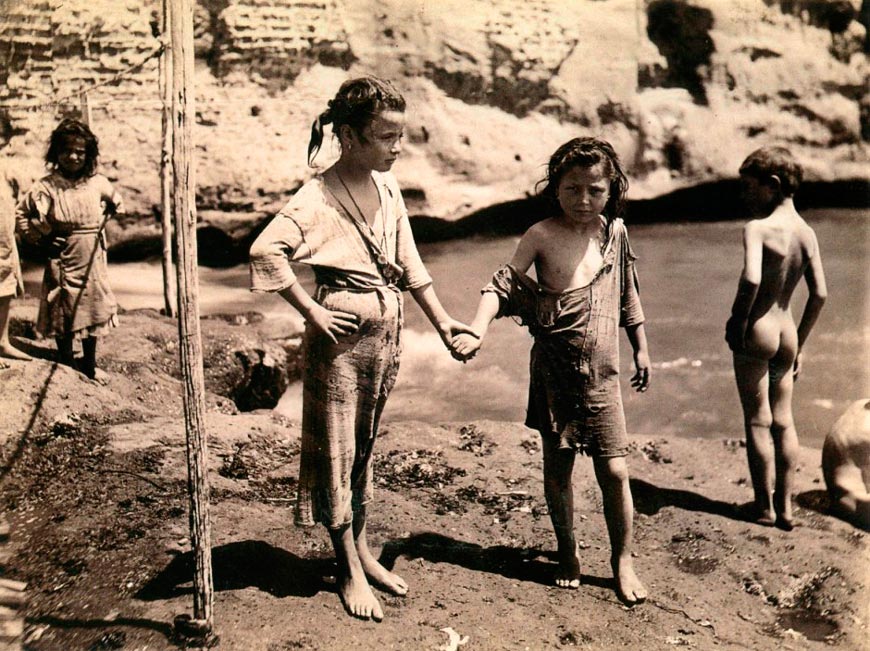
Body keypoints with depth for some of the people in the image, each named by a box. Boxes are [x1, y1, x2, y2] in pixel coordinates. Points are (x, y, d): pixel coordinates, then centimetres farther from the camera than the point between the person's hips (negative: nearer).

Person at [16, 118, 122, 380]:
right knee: (64, 316, 3)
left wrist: (103, 224, 7)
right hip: (63, 260, -3)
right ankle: (67, 369, 17)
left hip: (93, 260, 3)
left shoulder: (98, 183, -1)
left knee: (93, 311, 13)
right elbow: (22, 214, 0)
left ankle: (90, 366, 29)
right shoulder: (46, 187, -9)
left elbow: (116, 204, 19)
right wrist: (40, 240, -7)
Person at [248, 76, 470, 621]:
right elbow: (266, 250, -28)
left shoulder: (388, 186, 6)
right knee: (337, 448, 6)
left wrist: (441, 319, 11)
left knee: (365, 445, 18)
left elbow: (409, 260, 13)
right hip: (344, 333, -7)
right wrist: (312, 311, -22)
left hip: (389, 330, 7)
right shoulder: (321, 196, -16)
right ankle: (350, 571, 19)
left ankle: (362, 550, 33)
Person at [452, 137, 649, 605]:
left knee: (614, 470, 0)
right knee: (557, 467, 10)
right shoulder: (542, 236, -8)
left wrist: (641, 349, 20)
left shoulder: (614, 232, 3)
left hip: (603, 373, 2)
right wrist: (477, 332, -27)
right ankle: (568, 553, 32)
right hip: (553, 372, -2)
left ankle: (622, 561, 20)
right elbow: (503, 286, -11)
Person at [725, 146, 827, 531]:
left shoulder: (757, 228, -14)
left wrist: (736, 321, -15)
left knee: (758, 421, 4)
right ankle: (785, 507, 21)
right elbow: (820, 294, 6)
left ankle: (764, 507, 13)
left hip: (757, 331, -6)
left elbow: (751, 279, -30)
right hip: (787, 333, 7)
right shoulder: (807, 233, 6)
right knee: (783, 420, 14)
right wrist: (799, 344, 13)